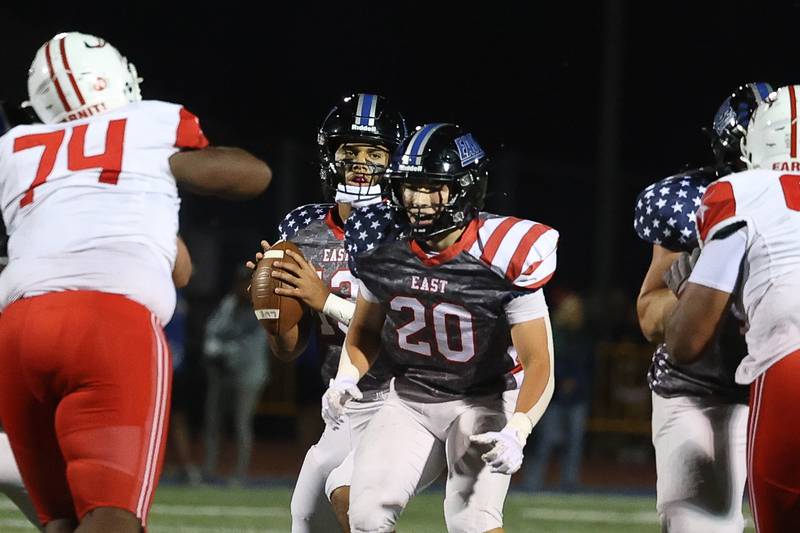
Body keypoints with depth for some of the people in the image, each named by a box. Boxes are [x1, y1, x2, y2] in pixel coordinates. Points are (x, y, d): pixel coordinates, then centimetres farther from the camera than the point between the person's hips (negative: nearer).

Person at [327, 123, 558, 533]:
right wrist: (345, 379, -9)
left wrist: (516, 433, -35)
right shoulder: (384, 245, -8)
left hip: (484, 402, -4)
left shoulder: (505, 257, -21)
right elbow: (366, 330, 11)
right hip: (410, 400, 4)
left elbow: (538, 362, -21)